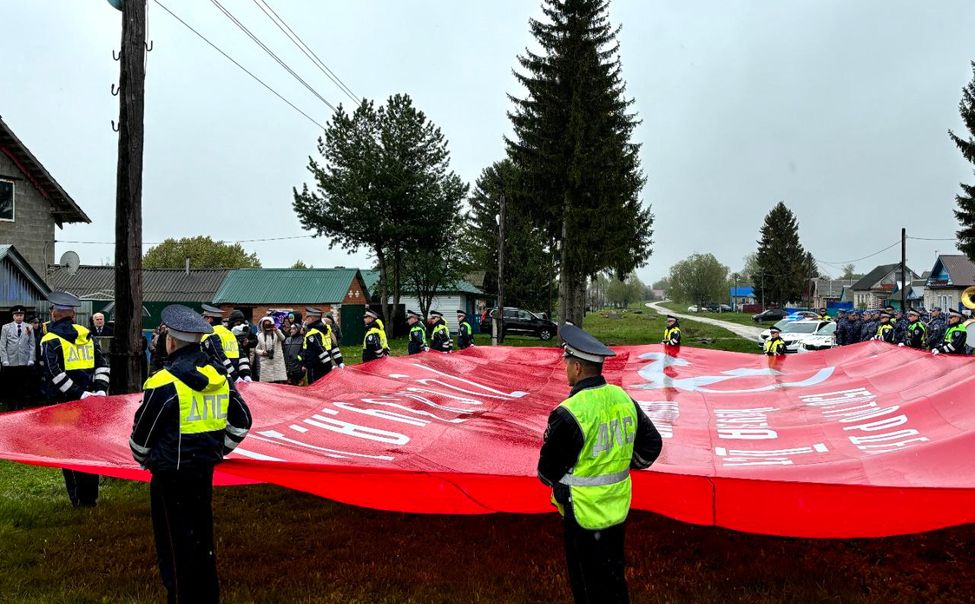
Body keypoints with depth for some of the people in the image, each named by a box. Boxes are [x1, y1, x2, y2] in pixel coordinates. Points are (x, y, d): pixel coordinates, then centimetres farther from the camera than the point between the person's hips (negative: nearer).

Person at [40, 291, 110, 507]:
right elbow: (102, 365, 4)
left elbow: (55, 375, -16)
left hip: (64, 404, -5)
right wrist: (100, 390, -1)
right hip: (89, 403, 5)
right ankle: (91, 496, 18)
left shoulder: (50, 340, -6)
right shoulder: (87, 335, 9)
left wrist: (78, 394, -14)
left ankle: (78, 499, 4)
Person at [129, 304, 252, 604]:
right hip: (205, 468, 6)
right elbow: (241, 422, 8)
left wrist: (142, 459, 13)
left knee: (175, 543, 7)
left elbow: (142, 433, -7)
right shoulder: (219, 377, 1)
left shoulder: (164, 383, -18)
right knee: (203, 537, 19)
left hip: (171, 474, -6)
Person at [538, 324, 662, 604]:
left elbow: (548, 471, -14)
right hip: (618, 509, 7)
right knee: (614, 580, 23)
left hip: (585, 515, -7)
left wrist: (554, 481, 8)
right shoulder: (623, 398, -4)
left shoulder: (569, 414, -25)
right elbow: (652, 444, 8)